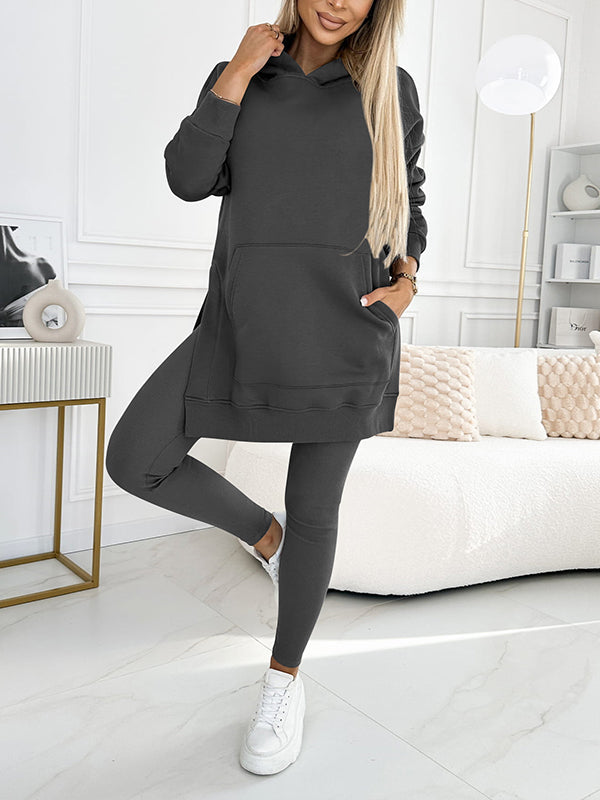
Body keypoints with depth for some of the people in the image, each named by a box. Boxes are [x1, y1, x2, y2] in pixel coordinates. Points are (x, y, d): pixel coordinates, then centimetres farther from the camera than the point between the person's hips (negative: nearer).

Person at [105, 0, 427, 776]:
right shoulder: (238, 79, 9)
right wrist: (241, 69, -6)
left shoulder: (391, 89, 8)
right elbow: (188, 179, -3)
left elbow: (409, 202, 15)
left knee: (313, 509, 4)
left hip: (345, 327, -2)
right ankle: (263, 532, 22)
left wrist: (406, 278, -3)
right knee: (134, 461, -4)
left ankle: (284, 679, 26)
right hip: (245, 318, 2)